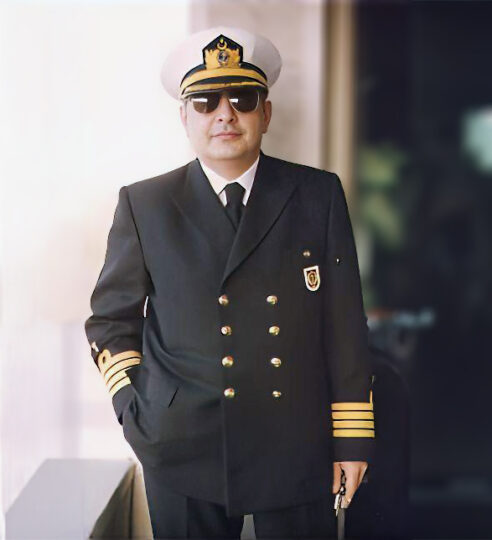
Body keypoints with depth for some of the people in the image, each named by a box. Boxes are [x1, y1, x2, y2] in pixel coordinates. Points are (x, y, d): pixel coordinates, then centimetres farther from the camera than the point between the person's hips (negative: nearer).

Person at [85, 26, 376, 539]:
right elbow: (111, 319, 9)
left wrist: (352, 439, 1)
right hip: (185, 453, 0)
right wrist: (136, 411, -3)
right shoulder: (144, 205, 2)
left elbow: (345, 324, 2)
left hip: (299, 451, 1)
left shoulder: (319, 195, 2)